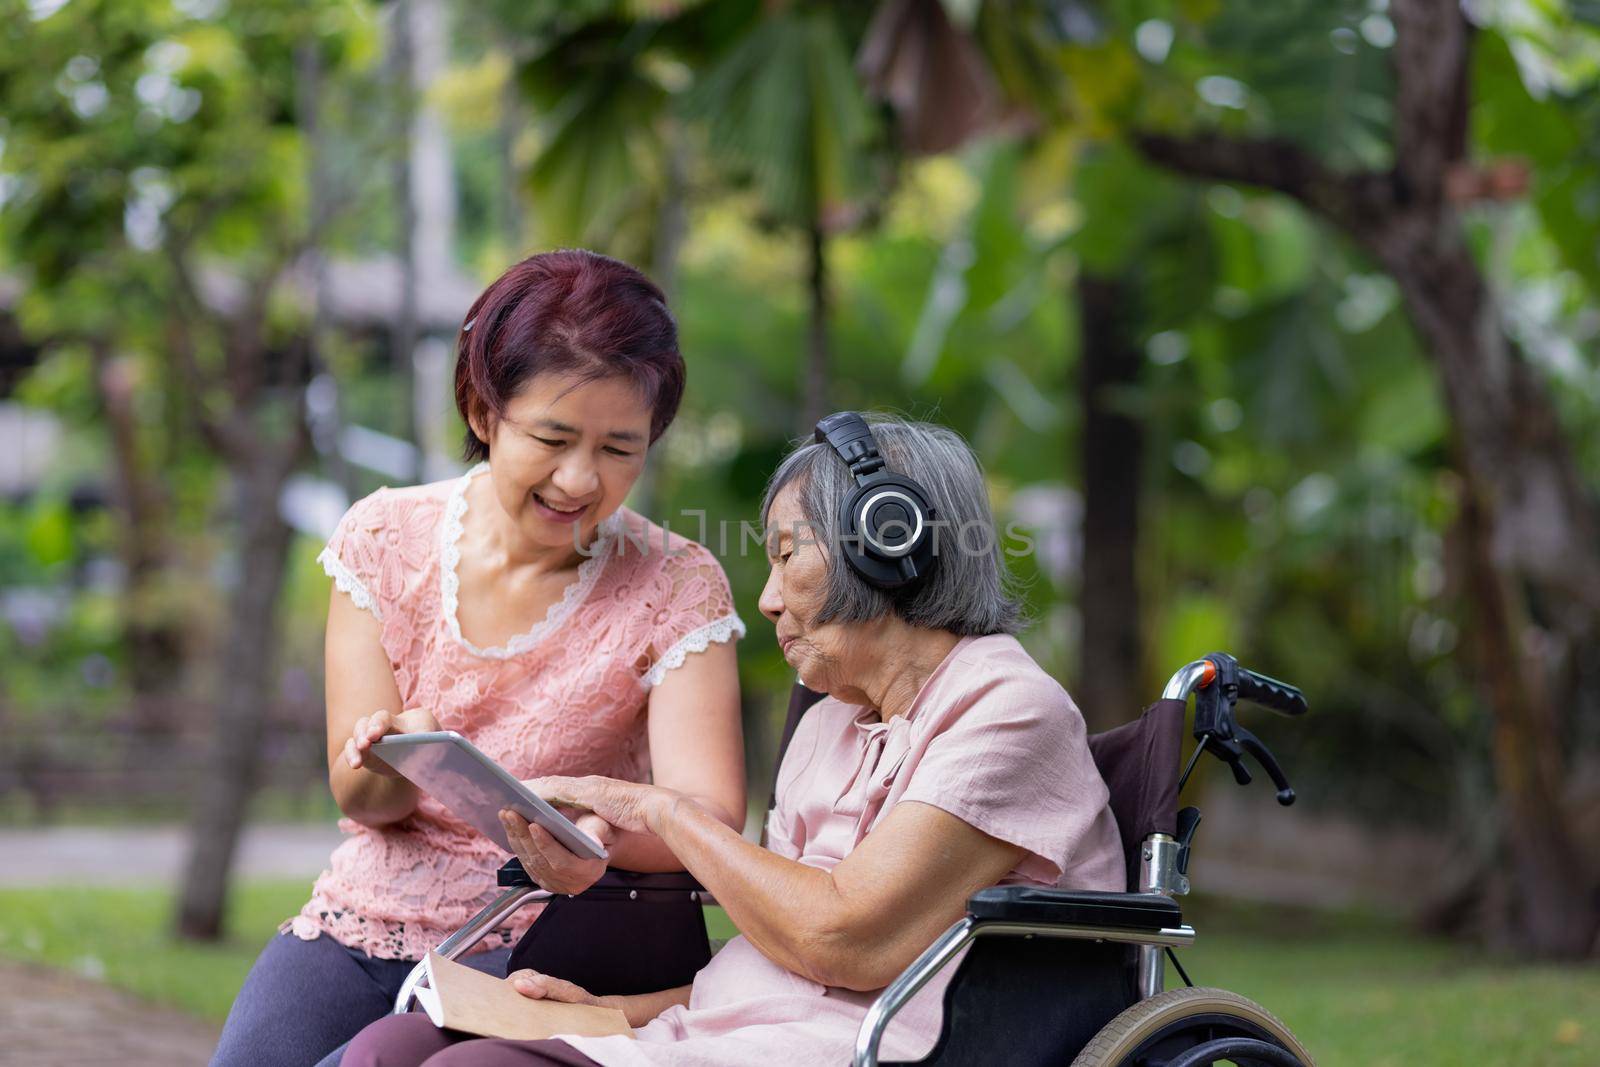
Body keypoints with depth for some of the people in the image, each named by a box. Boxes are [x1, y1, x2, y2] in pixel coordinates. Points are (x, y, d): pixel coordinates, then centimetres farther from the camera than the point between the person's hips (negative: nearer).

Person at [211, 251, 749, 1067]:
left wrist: (601, 837, -41)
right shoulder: (385, 539, 1)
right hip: (365, 917, 3)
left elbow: (711, 819, -17)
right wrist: (390, 765, -29)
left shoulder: (675, 590, -5)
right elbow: (357, 795, -2)